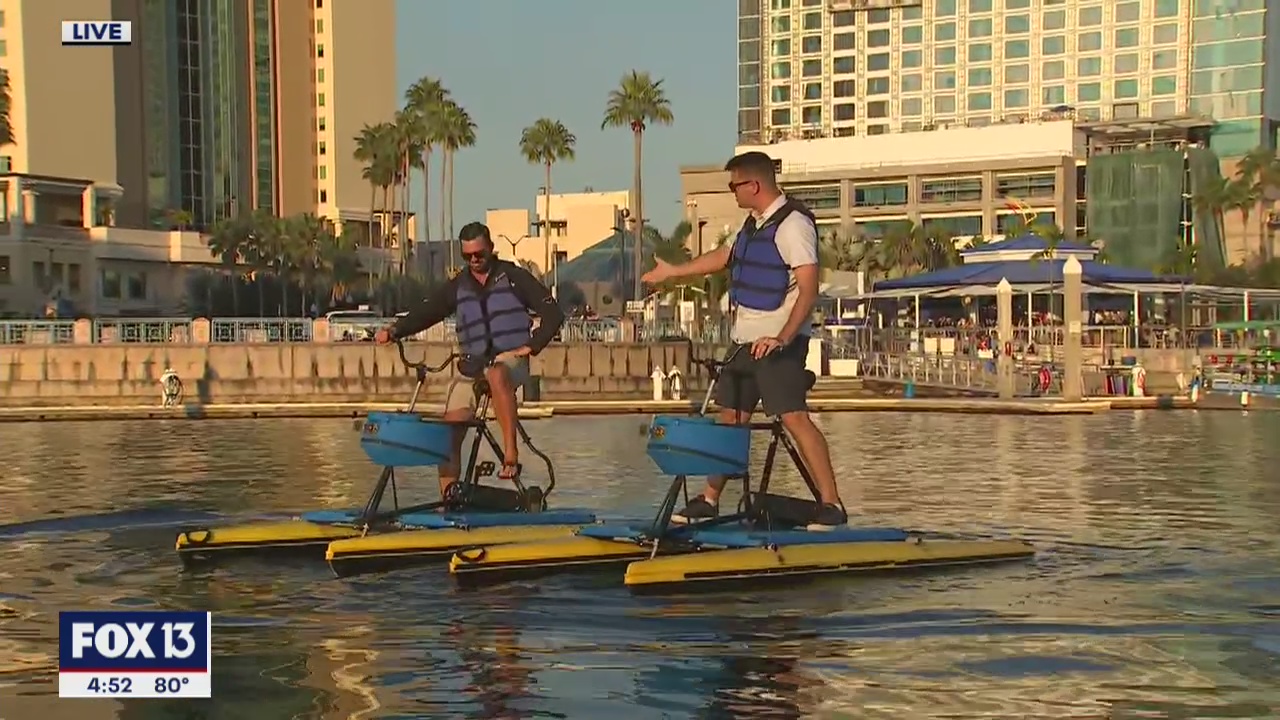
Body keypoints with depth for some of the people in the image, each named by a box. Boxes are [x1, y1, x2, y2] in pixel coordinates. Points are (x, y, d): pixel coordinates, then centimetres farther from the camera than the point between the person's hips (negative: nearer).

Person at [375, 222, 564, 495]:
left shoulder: (514, 277, 2)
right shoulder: (458, 287, 13)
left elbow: (553, 313, -1)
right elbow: (427, 311, 3)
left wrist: (532, 345, -14)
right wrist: (395, 331, -14)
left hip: (510, 358, -4)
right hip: (472, 363, 4)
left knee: (496, 375, -42)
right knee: (449, 435, -7)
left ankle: (511, 452, -42)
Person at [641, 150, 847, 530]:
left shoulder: (793, 224, -15)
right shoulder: (754, 224, 15)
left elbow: (808, 290, -21)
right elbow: (723, 256, 32)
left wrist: (782, 338, -28)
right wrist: (672, 271, 41)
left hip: (778, 343, -9)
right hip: (745, 340, 9)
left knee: (794, 418, -16)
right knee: (731, 419, 12)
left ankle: (831, 505, -15)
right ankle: (709, 500, 20)